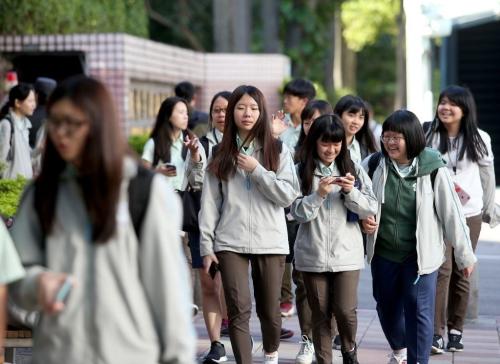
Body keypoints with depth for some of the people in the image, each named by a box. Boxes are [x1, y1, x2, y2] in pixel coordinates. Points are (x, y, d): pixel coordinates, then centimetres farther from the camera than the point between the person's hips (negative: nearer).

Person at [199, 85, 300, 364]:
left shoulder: (278, 150, 3)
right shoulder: (222, 153, 7)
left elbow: (289, 195, -6)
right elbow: (210, 202, 5)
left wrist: (256, 170, -14)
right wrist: (207, 246, -1)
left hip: (270, 241, 0)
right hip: (230, 243, 0)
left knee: (269, 309, 9)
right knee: (239, 310, -9)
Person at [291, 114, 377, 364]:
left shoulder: (353, 170, 3)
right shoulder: (302, 172, 0)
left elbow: (371, 209, -1)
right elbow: (298, 212, -5)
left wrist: (352, 192, -17)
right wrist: (319, 194, -19)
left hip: (347, 253, 0)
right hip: (313, 255, 0)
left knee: (345, 310, -6)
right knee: (320, 313, 7)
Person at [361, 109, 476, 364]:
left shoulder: (433, 169, -14)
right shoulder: (374, 164, -5)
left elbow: (452, 213, -8)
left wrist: (465, 255, -4)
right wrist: (363, 218, -9)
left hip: (420, 254, -4)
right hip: (383, 252, 4)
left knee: (419, 311, -7)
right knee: (386, 306, 19)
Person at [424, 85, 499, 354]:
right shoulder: (428, 136, 0)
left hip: (469, 213, 2)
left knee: (461, 273, 6)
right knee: (441, 269, -14)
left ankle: (455, 330, 18)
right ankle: (436, 333, -16)